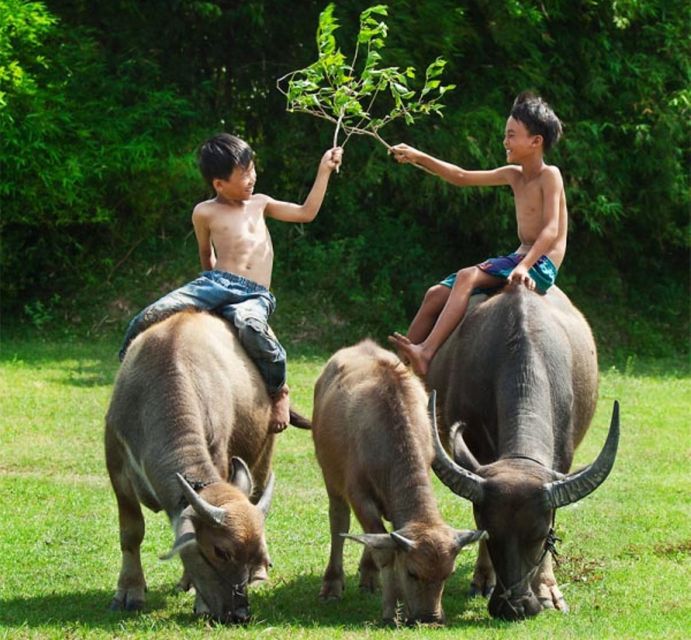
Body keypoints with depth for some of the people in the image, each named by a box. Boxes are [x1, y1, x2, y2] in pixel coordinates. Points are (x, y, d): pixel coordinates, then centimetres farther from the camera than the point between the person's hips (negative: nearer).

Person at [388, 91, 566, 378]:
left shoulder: (549, 176, -9)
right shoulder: (513, 175, 14)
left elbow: (551, 230, -20)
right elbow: (462, 177, 21)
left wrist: (524, 266, -33)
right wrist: (419, 158, 12)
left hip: (542, 265, -9)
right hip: (520, 257, 9)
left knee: (467, 277, -30)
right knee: (436, 295, 0)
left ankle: (426, 353, -41)